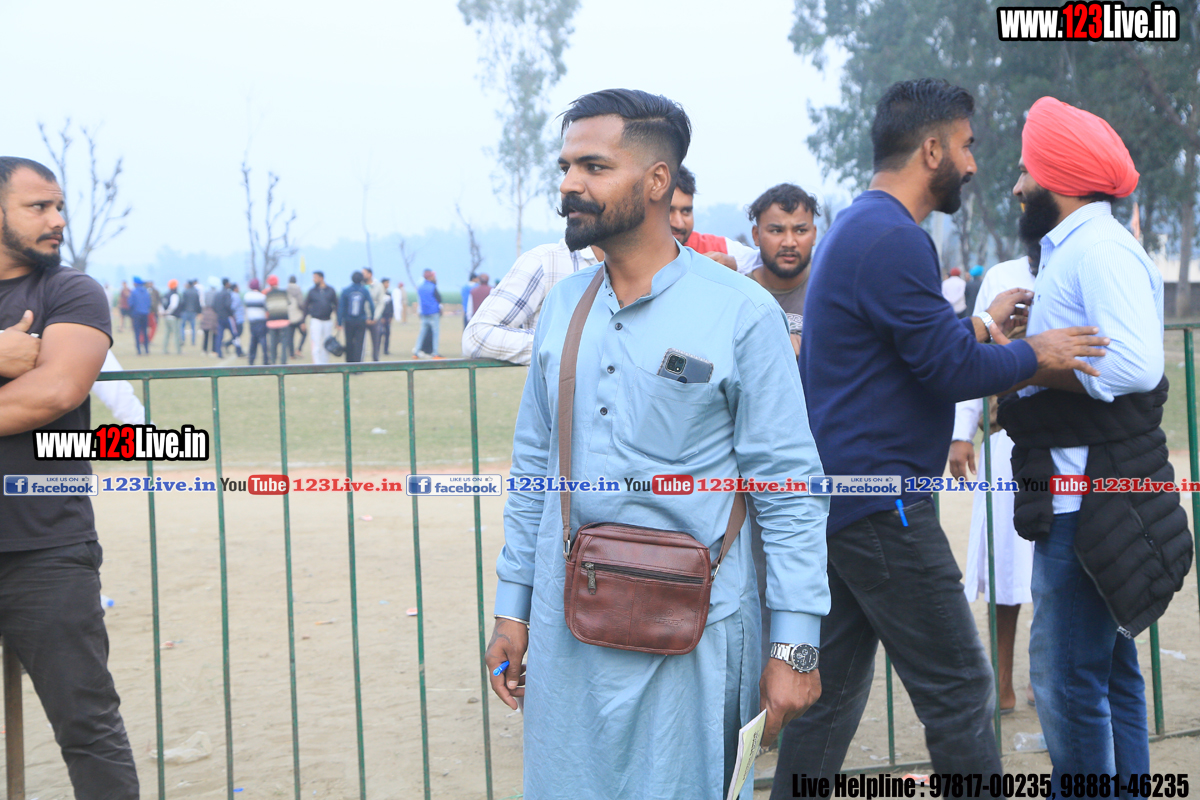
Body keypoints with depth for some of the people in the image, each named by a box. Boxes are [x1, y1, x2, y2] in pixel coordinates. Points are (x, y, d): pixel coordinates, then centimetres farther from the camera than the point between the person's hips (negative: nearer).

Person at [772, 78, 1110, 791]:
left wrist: (978, 326, 21)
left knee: (833, 691, 15)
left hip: (837, 493, 11)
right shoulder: (895, 239, -17)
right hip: (884, 506, -11)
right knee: (961, 691, -4)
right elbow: (952, 371, -18)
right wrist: (1036, 354, -4)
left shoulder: (854, 228, 17)